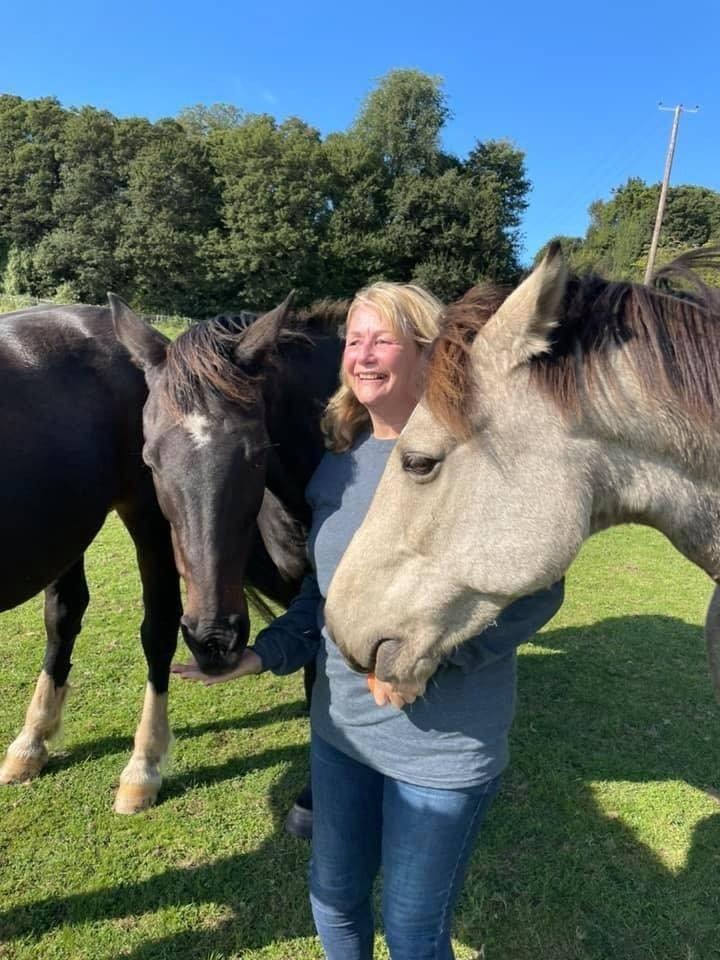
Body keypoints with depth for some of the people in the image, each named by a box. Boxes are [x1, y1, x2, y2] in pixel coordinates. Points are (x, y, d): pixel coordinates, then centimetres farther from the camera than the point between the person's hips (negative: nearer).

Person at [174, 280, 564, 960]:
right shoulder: (337, 463, 1)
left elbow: (537, 588, -18)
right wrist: (266, 653, -3)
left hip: (443, 746, -5)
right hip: (339, 726, 6)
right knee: (333, 896, 26)